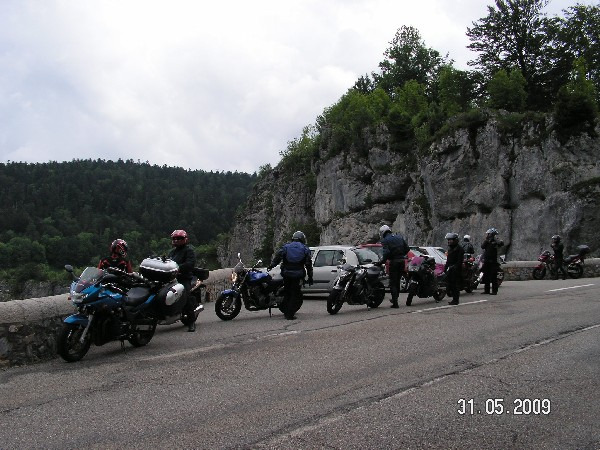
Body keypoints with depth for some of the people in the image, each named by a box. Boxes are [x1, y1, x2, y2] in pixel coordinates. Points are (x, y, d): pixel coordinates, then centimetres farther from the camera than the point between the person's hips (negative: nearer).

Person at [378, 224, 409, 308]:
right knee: (397, 281, 19)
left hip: (394, 261, -6)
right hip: (402, 261, 6)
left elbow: (386, 252, -18)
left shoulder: (385, 240, -5)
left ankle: (395, 302, -4)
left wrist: (382, 262, -9)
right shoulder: (399, 237, 13)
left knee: (393, 283, 1)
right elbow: (407, 248, 10)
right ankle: (395, 298, 29)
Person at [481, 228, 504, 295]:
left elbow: (501, 243, -23)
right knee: (486, 276, 10)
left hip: (493, 261, -6)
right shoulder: (487, 241, 13)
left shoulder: (495, 241, -2)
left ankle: (494, 291, -4)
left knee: (493, 277, -7)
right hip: (486, 261, 6)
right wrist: (486, 239, -11)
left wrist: (495, 238, -19)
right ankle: (486, 290, 18)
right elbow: (482, 246, -4)